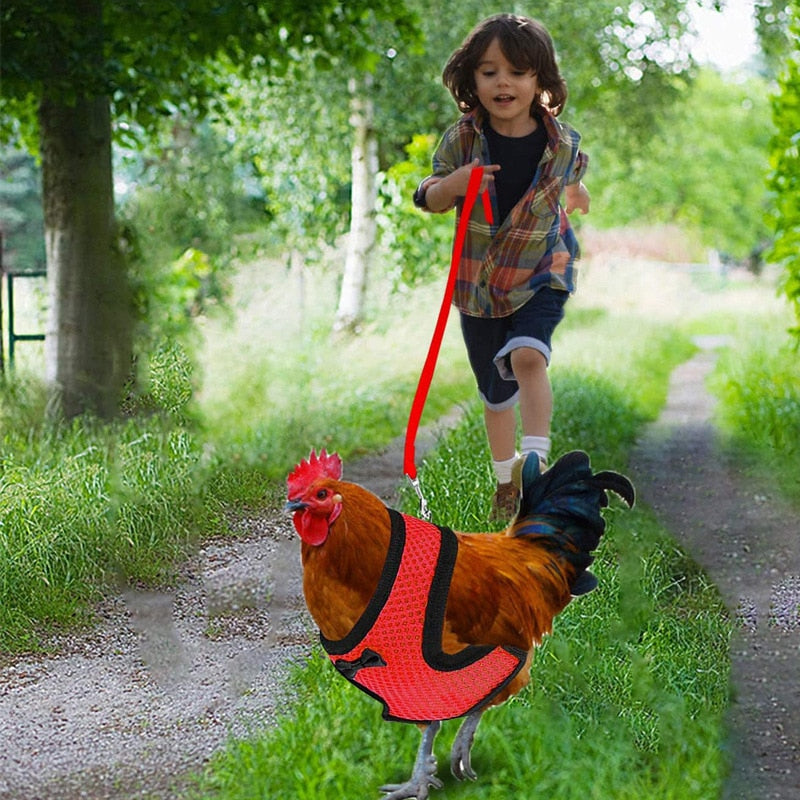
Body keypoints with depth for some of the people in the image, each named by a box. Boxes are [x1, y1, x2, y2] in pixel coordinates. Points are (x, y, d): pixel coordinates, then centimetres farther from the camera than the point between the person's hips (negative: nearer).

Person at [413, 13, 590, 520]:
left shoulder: (562, 144, -10)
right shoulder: (461, 140, -11)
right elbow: (429, 199, -4)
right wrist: (455, 183, -24)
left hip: (541, 276, -2)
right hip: (478, 282, 2)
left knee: (527, 356, -30)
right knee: (495, 389, 13)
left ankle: (536, 459, -28)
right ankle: (505, 476, 33)